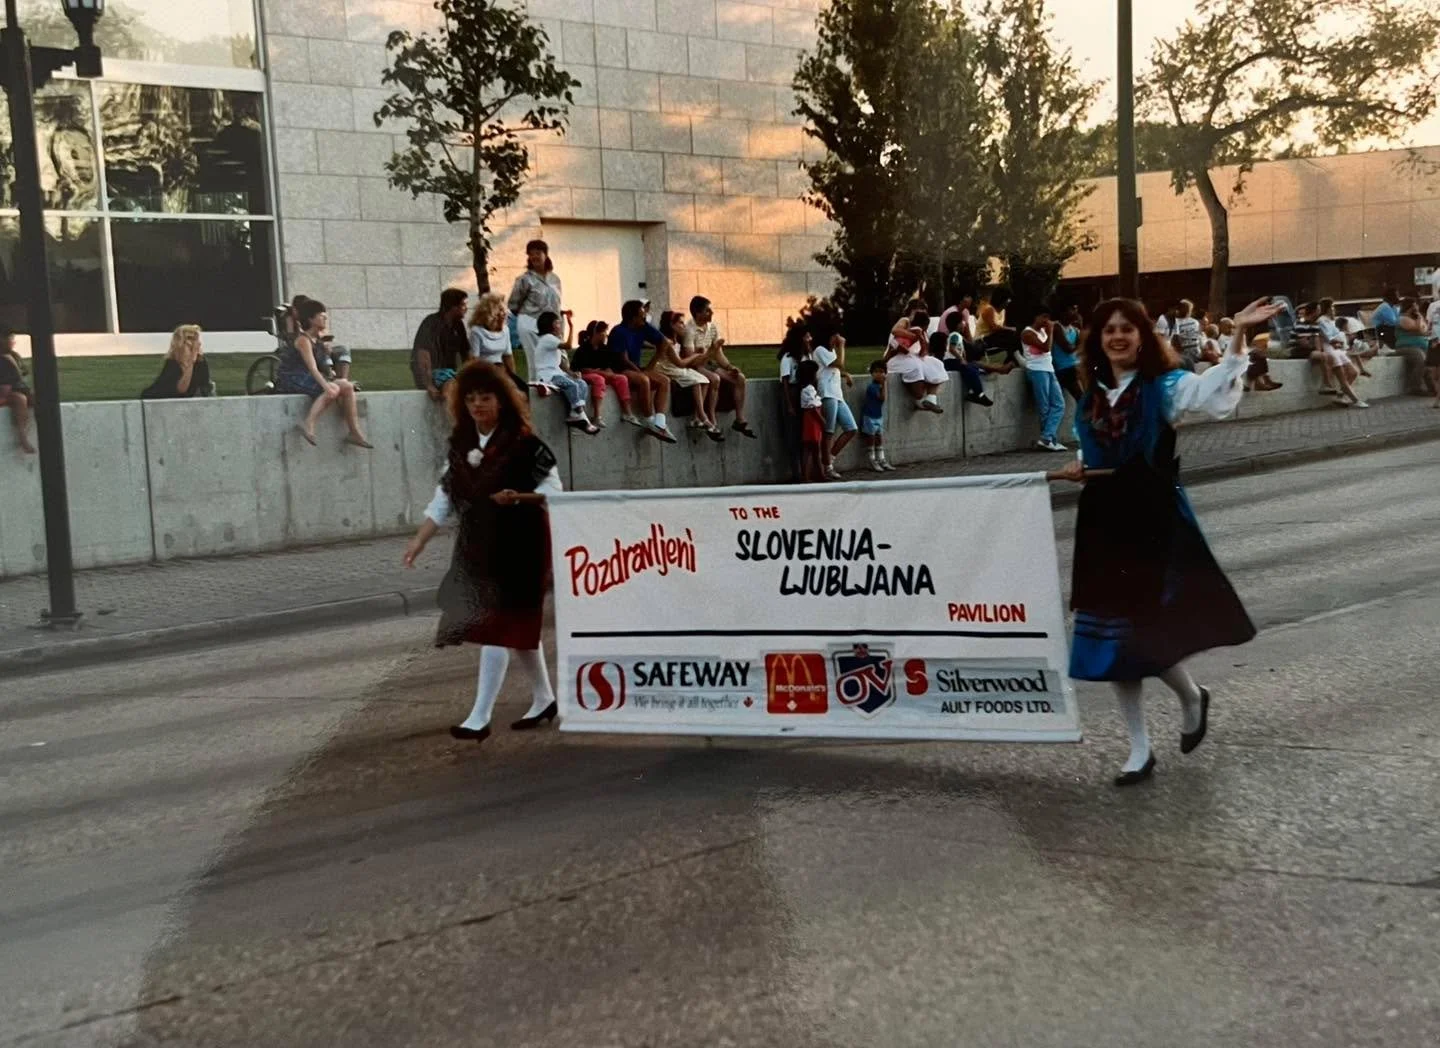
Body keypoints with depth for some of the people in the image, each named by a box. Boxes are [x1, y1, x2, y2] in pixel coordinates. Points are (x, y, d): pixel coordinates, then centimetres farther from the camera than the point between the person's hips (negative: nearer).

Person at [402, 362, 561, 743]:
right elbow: (445, 496, 10)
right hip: (476, 544, 7)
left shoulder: (523, 442, -10)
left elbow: (552, 488, -9)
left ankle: (480, 717, -4)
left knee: (496, 626, -9)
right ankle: (544, 699, 30)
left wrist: (519, 498, -27)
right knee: (516, 625, 15)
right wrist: (419, 540, 4)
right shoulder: (459, 444, 8)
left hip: (517, 543, -7)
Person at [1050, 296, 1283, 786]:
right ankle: (1140, 750, 18)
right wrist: (1078, 469, 2)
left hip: (1155, 519, -5)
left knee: (1148, 631, -6)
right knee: (1115, 636, 7)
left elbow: (1217, 396, -27)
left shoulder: (1164, 384, -7)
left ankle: (1192, 698, 30)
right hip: (1104, 521, 6)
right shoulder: (1093, 395, 10)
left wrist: (1238, 337, -38)